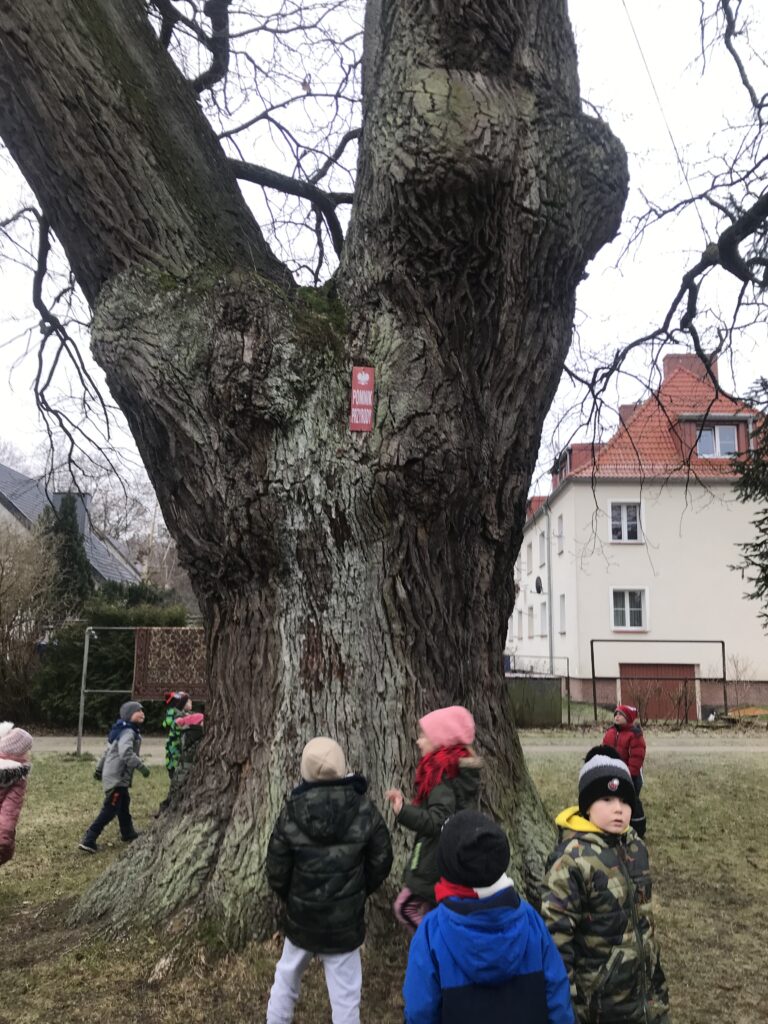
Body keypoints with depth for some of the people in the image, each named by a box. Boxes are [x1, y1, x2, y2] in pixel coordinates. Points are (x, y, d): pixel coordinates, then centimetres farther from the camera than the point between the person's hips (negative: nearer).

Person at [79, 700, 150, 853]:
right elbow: (126, 753, -35)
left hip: (120, 777, 11)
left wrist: (99, 768, 28)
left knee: (124, 805, 24)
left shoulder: (124, 730, 14)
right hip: (117, 777, -11)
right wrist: (141, 767, -31)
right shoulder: (128, 732, -19)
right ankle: (88, 840, -6)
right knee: (110, 809, -7)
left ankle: (128, 833, 40)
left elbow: (108, 750, 21)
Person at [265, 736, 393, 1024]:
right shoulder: (364, 810, -13)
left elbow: (276, 870, -7)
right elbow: (381, 861, -3)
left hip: (301, 915, 1)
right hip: (345, 919, -1)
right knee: (345, 993, 10)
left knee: (287, 977, 24)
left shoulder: (292, 812, -14)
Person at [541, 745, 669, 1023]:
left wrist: (654, 966, 19)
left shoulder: (635, 846, 0)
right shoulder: (573, 859, -24)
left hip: (643, 984, 7)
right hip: (599, 999, -7)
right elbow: (554, 933, -23)